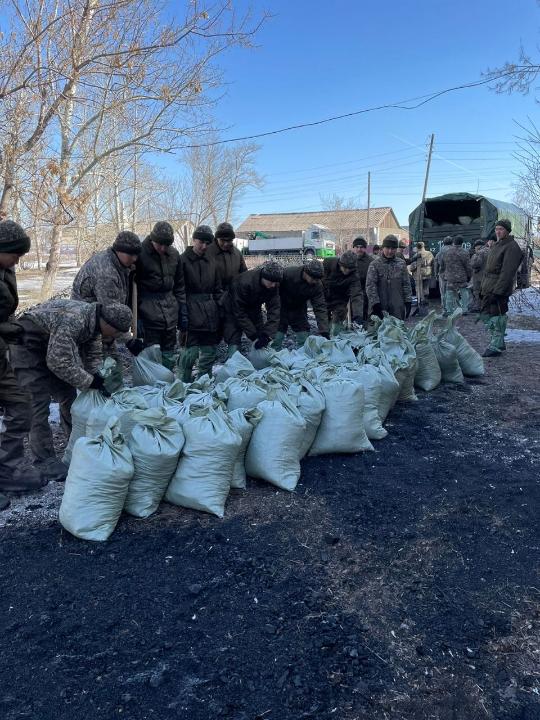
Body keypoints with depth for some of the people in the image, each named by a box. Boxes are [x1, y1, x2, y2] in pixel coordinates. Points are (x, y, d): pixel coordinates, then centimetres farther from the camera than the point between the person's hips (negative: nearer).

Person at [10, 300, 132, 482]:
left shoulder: (93, 324, -6)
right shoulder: (73, 320, -35)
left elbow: (80, 357, 3)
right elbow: (58, 361, -34)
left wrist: (94, 376, -12)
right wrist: (90, 381, -25)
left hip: (49, 347, 9)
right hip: (27, 345, -9)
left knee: (67, 393, 11)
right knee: (39, 402, -11)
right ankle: (44, 460, -3)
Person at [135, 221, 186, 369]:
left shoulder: (174, 254, 7)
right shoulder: (140, 254, -8)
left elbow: (179, 286, 14)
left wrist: (183, 312, 10)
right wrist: (136, 317, -11)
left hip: (171, 315, 5)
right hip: (149, 315, -5)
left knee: (169, 357, 11)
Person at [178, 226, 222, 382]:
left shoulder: (211, 263, 15)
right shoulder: (183, 260, -4)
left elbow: (217, 290, 20)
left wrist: (218, 310, 11)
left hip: (210, 315, 7)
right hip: (192, 314, -6)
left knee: (210, 351, 11)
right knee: (191, 351, -10)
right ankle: (185, 384, 5)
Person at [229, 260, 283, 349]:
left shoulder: (274, 286, -24)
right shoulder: (244, 283, -38)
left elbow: (274, 309, -26)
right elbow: (239, 312, -32)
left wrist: (268, 335, -37)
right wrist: (253, 335, -34)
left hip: (254, 306, 5)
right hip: (236, 306, -4)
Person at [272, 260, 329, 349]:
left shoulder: (317, 285, -20)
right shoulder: (288, 273, -29)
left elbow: (320, 308, -21)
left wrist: (324, 332, -28)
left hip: (299, 310, 3)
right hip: (282, 308, -3)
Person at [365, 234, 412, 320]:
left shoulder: (401, 264, 9)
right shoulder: (375, 264, -1)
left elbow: (406, 284, 11)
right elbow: (370, 285, -7)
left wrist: (408, 301, 4)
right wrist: (375, 303, -15)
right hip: (380, 307, -3)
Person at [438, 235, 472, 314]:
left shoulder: (446, 252, 6)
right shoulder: (464, 252, -8)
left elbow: (442, 266, 16)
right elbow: (468, 266, -6)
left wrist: (445, 273, 26)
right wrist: (469, 276, 6)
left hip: (449, 278, 4)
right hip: (461, 278, -4)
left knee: (449, 295, 8)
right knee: (465, 294, 6)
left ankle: (448, 310, 9)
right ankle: (465, 310, 5)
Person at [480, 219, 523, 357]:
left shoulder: (511, 247, -11)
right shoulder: (496, 246, 18)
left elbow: (507, 272, -19)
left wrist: (497, 292, -23)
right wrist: (483, 288, 18)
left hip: (499, 289, -9)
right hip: (488, 288, 9)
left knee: (497, 316, -5)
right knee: (486, 314, 12)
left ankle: (496, 346, 3)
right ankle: (497, 341, 25)